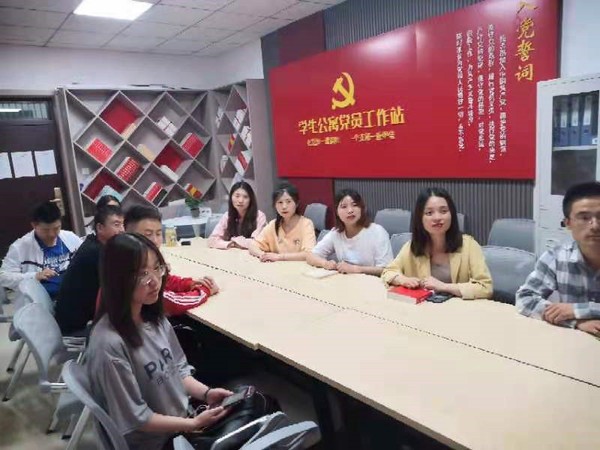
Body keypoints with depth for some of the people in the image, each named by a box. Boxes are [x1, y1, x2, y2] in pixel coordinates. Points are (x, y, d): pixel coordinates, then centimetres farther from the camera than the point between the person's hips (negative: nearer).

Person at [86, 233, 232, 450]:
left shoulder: (154, 317, -4)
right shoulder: (109, 344, -27)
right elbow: (135, 419, -19)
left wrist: (206, 393, -9)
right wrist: (195, 423, -18)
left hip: (184, 416, 6)